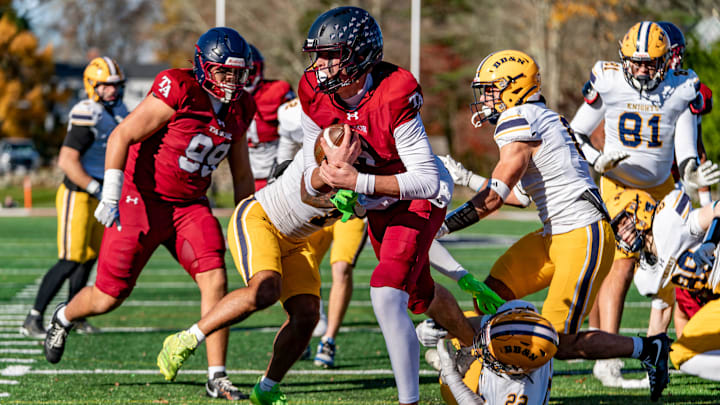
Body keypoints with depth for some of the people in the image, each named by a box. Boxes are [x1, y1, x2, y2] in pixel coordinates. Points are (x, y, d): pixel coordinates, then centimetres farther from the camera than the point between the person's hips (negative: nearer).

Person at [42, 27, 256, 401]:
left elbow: (241, 174, 15)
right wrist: (110, 196, -24)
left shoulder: (239, 108, 3)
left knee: (215, 280, -15)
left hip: (190, 206, 5)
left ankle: (217, 378, -10)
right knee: (109, 297, 2)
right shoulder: (177, 92, -19)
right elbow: (122, 136, -20)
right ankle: (64, 317, 37)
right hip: (143, 200, -5)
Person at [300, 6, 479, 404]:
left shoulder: (393, 99, -33)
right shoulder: (315, 97, -15)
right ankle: (476, 348, 53)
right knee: (420, 295, 25)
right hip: (378, 207, 7)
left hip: (419, 201, -7)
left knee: (386, 296, -24)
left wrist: (357, 181, -39)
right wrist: (330, 170, -35)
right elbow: (311, 184, -11)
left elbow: (427, 180, -34)